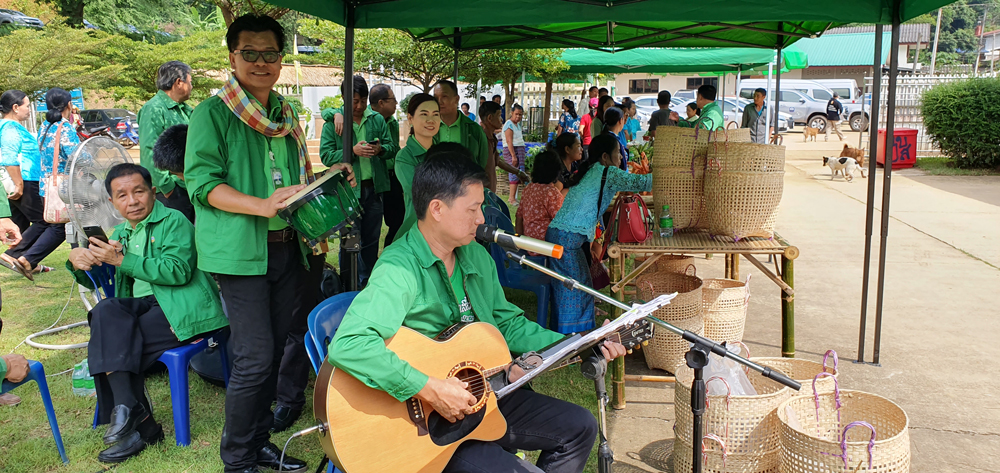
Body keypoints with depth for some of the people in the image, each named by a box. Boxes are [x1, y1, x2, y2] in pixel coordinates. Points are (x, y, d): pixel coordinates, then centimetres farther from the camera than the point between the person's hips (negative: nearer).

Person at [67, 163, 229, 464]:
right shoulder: (121, 233, 20)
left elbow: (179, 271, -16)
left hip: (178, 308, -6)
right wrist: (77, 259, -3)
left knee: (113, 344, -24)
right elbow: (95, 280, 21)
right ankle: (134, 418, -25)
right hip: (139, 305, 6)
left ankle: (131, 421, -8)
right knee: (105, 312, -25)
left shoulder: (174, 221, -2)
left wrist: (122, 260, -15)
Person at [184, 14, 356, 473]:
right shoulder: (213, 112, -6)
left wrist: (329, 177, 7)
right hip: (241, 251, -7)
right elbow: (201, 181, -13)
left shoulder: (286, 113, 15)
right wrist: (263, 206, -26)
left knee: (273, 350, 13)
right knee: (255, 357, -6)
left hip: (286, 248, 7)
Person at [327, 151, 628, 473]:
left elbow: (508, 324, 15)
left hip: (483, 394, 8)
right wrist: (430, 390, -36)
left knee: (580, 426, 10)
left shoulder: (477, 256, 6)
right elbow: (347, 345, -38)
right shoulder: (400, 270, -24)